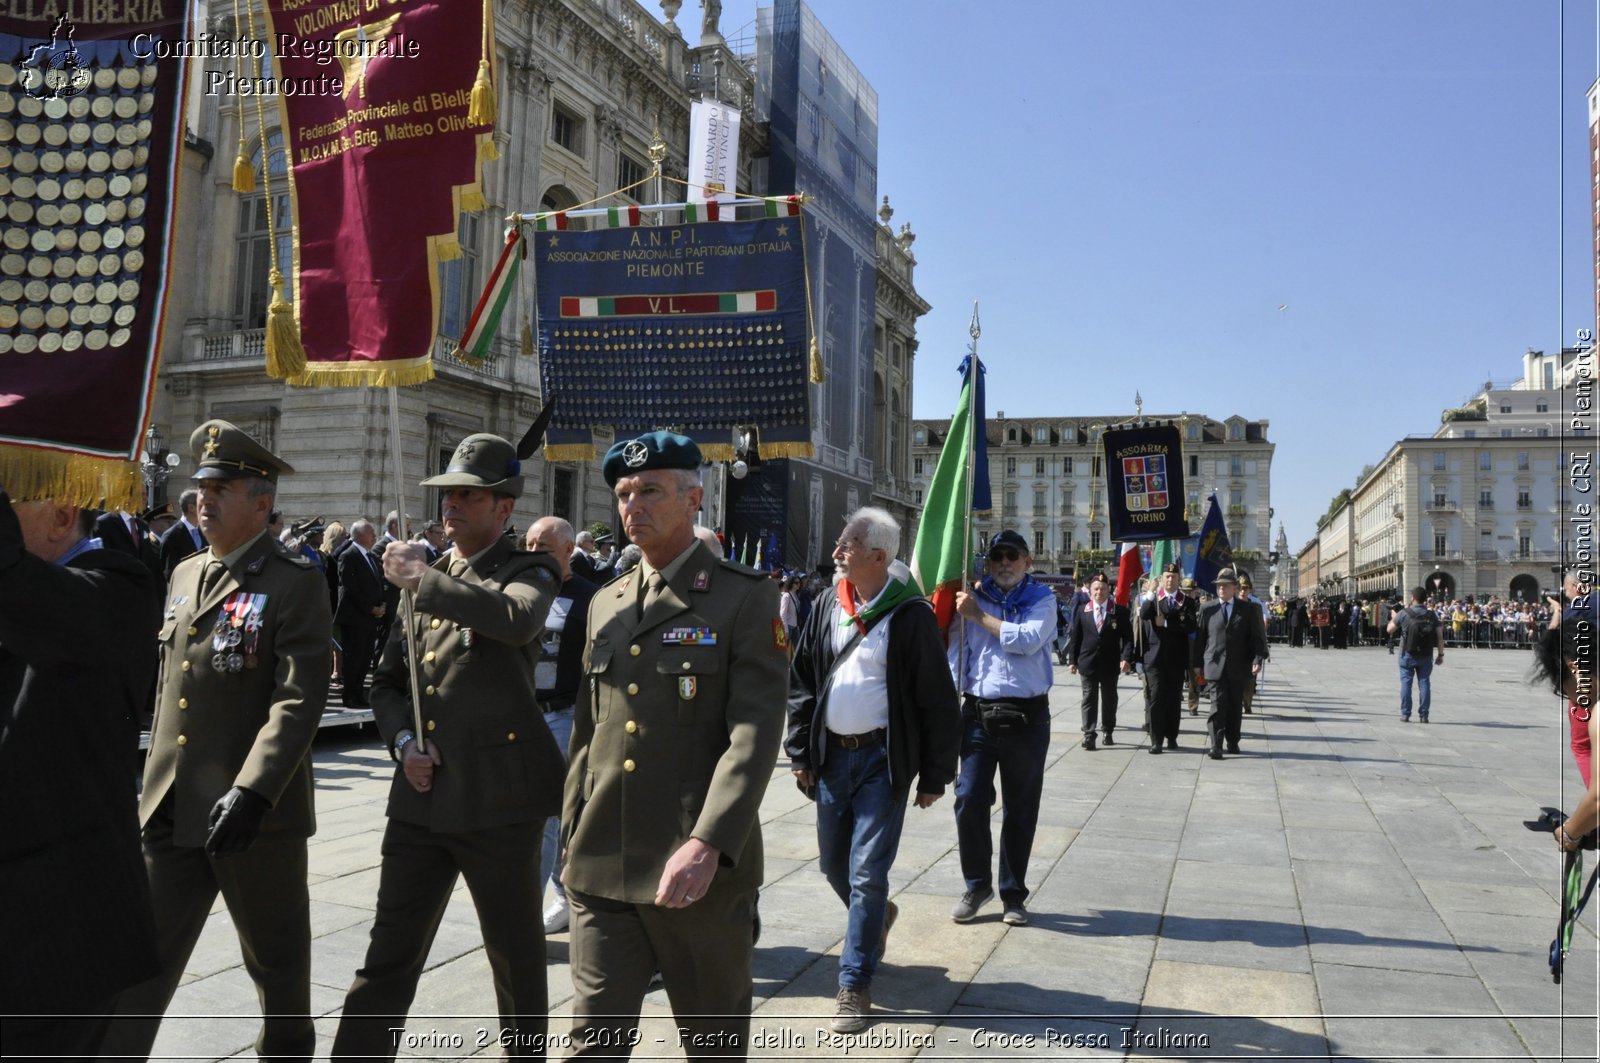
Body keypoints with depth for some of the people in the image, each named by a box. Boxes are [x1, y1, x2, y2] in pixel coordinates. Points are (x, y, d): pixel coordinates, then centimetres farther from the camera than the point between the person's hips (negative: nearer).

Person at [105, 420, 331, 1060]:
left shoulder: (295, 584, -10)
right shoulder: (185, 575, 12)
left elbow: (299, 701, -19)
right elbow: (169, 687, 20)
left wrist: (251, 791, -28)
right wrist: (156, 781, 17)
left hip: (256, 810, -5)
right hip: (171, 810, 6)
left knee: (275, 956, 12)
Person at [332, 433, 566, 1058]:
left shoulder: (528, 570, -2)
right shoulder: (425, 577, 15)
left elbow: (518, 620, -28)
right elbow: (387, 682, 19)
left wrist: (427, 579, -24)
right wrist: (402, 739, 0)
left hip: (499, 799, -5)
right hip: (421, 798, 5)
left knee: (515, 952, 11)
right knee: (388, 958, 7)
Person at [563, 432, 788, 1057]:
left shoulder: (745, 598, -5)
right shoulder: (605, 603, 13)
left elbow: (755, 732, -15)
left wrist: (708, 845, -25)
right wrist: (572, 837, 15)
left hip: (702, 870, -4)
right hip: (601, 868, 4)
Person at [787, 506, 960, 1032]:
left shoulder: (910, 614, -11)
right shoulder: (828, 607, 4)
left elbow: (938, 701, -8)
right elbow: (802, 681, 10)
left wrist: (935, 775, -7)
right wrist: (800, 752, 6)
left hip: (883, 758, -5)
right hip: (832, 756, 6)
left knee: (867, 874, -4)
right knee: (833, 864, 16)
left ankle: (855, 984, 11)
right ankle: (877, 916, 47)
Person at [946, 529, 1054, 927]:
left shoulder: (1041, 599, 3)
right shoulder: (974, 598, 8)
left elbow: (1028, 640, -16)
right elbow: (956, 653, 9)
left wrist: (979, 616, -12)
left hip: (1027, 716, -1)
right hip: (978, 713, 1)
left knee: (1020, 811, 7)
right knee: (969, 800, -6)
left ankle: (1013, 894, 22)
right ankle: (977, 885, 15)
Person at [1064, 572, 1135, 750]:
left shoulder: (1120, 611, -1)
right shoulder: (1082, 612, 4)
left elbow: (1127, 637, -4)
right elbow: (1075, 638, 6)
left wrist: (1126, 658, -16)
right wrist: (1072, 660, 1)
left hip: (1110, 663, 0)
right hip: (1088, 662, 0)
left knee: (1109, 698, 12)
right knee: (1089, 698, 0)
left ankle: (1108, 732, 26)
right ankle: (1089, 735, 0)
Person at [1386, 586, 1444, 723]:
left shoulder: (1404, 613, -8)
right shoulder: (1431, 615, 0)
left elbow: (1390, 630, 1)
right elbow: (1439, 637, -1)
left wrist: (1393, 618, 19)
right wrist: (1440, 654, 6)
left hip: (1408, 655, -2)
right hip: (1426, 655, 2)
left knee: (1406, 682, 3)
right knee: (1424, 683, 7)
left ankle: (1405, 715, 3)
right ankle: (1423, 715, 6)